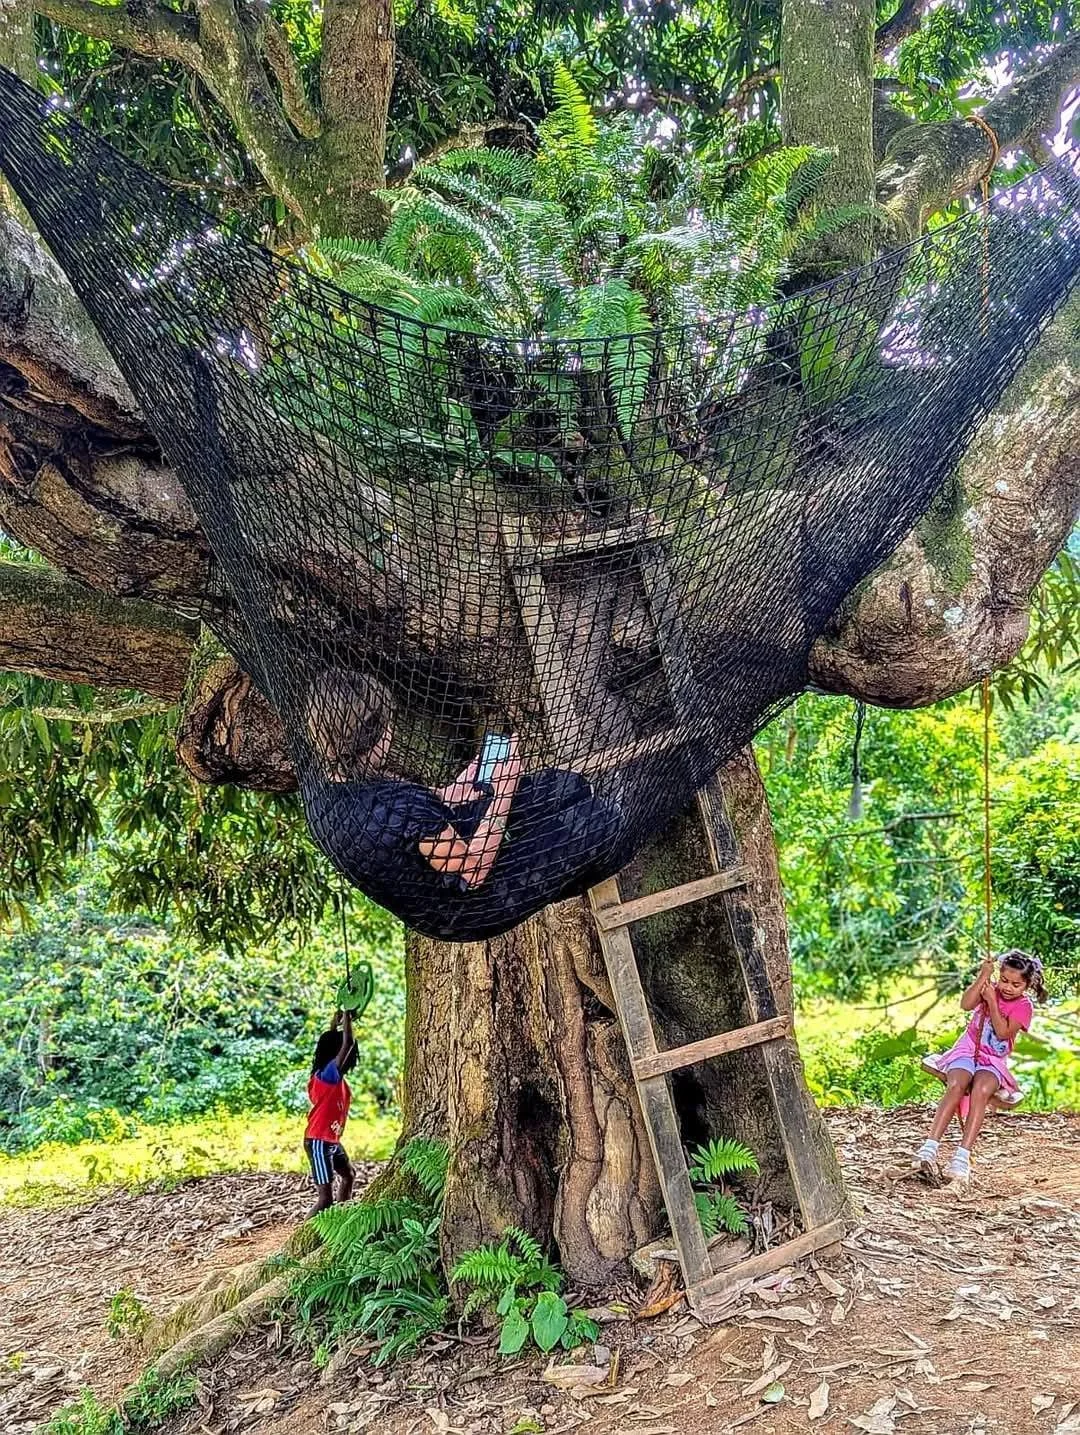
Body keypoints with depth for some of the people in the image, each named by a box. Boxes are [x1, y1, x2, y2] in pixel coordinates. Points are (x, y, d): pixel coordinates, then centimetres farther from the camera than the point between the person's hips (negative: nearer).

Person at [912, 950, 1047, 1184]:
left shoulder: (1024, 1006, 1)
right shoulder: (989, 988, 6)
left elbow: (1003, 1033, -12)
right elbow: (966, 1004, -14)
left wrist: (992, 1002, -15)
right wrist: (983, 977, -18)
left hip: (994, 1061, -1)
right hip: (968, 1050, 1)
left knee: (981, 1090, -35)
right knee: (956, 1086, -31)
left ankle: (962, 1156, -41)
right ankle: (929, 1148, -40)